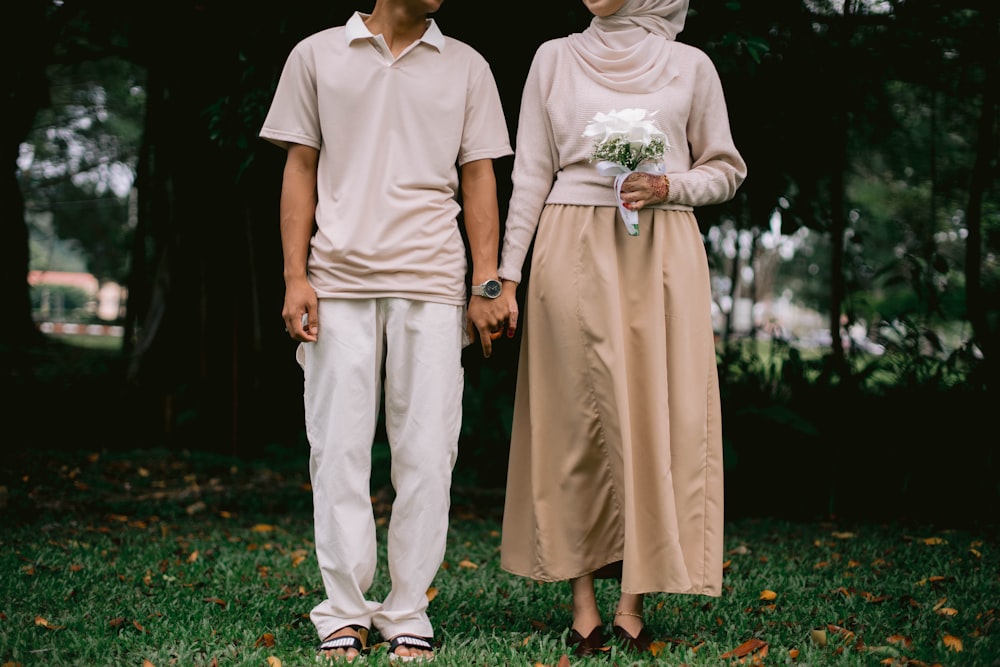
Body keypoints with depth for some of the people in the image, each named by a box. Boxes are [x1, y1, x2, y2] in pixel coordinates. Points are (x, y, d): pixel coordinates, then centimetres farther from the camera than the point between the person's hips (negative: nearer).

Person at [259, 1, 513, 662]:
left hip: (431, 284, 1)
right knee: (339, 449, -1)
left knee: (425, 453, -2)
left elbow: (478, 179, 10)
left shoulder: (466, 66, 14)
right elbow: (301, 168, 9)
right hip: (339, 282, -1)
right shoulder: (317, 55, 11)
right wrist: (295, 278, 0)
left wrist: (487, 286, 2)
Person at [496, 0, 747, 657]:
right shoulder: (555, 59, 10)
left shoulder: (691, 66, 8)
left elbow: (727, 170, 12)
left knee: (656, 417, -4)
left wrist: (669, 186, -8)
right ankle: (584, 601, 4)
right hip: (574, 251, 0)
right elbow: (531, 175, 8)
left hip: (662, 254, 0)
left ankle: (633, 601, 3)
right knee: (578, 414, -2)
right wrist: (508, 273, 3)